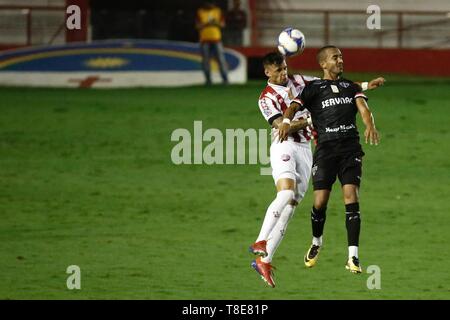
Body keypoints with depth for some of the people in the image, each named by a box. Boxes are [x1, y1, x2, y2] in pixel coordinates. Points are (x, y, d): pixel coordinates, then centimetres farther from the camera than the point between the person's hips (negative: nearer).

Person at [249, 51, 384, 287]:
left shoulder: (298, 81, 14)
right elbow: (282, 126, -13)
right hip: (284, 146, -6)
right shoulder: (267, 97, -3)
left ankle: (264, 260, -2)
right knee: (286, 194, -29)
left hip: (305, 149, 6)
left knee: (290, 207, -1)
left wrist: (365, 86, 12)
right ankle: (260, 243, -31)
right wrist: (311, 120, -18)